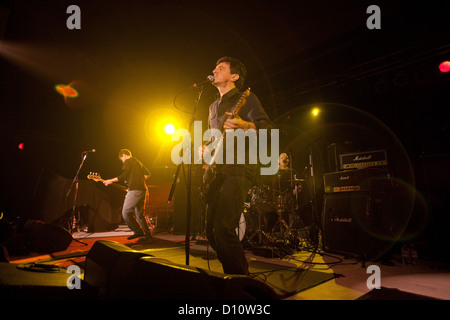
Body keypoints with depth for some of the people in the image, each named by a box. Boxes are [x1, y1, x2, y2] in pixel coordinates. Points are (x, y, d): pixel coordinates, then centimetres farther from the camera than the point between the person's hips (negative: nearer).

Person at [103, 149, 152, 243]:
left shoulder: (128, 161, -2)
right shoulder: (138, 162, 24)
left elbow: (123, 176, -13)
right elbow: (147, 174, 24)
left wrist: (111, 181, -3)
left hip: (134, 190, -9)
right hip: (142, 190, 9)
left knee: (126, 213, -5)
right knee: (139, 214, 13)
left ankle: (138, 231, -4)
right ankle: (148, 235, 12)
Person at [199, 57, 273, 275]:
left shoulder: (246, 98, 3)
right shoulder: (214, 107, 25)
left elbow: (267, 127, -11)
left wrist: (243, 125, -30)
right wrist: (204, 149, 12)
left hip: (239, 169, -8)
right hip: (218, 171, 8)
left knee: (223, 229, -20)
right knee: (211, 231, 5)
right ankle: (232, 274, 22)